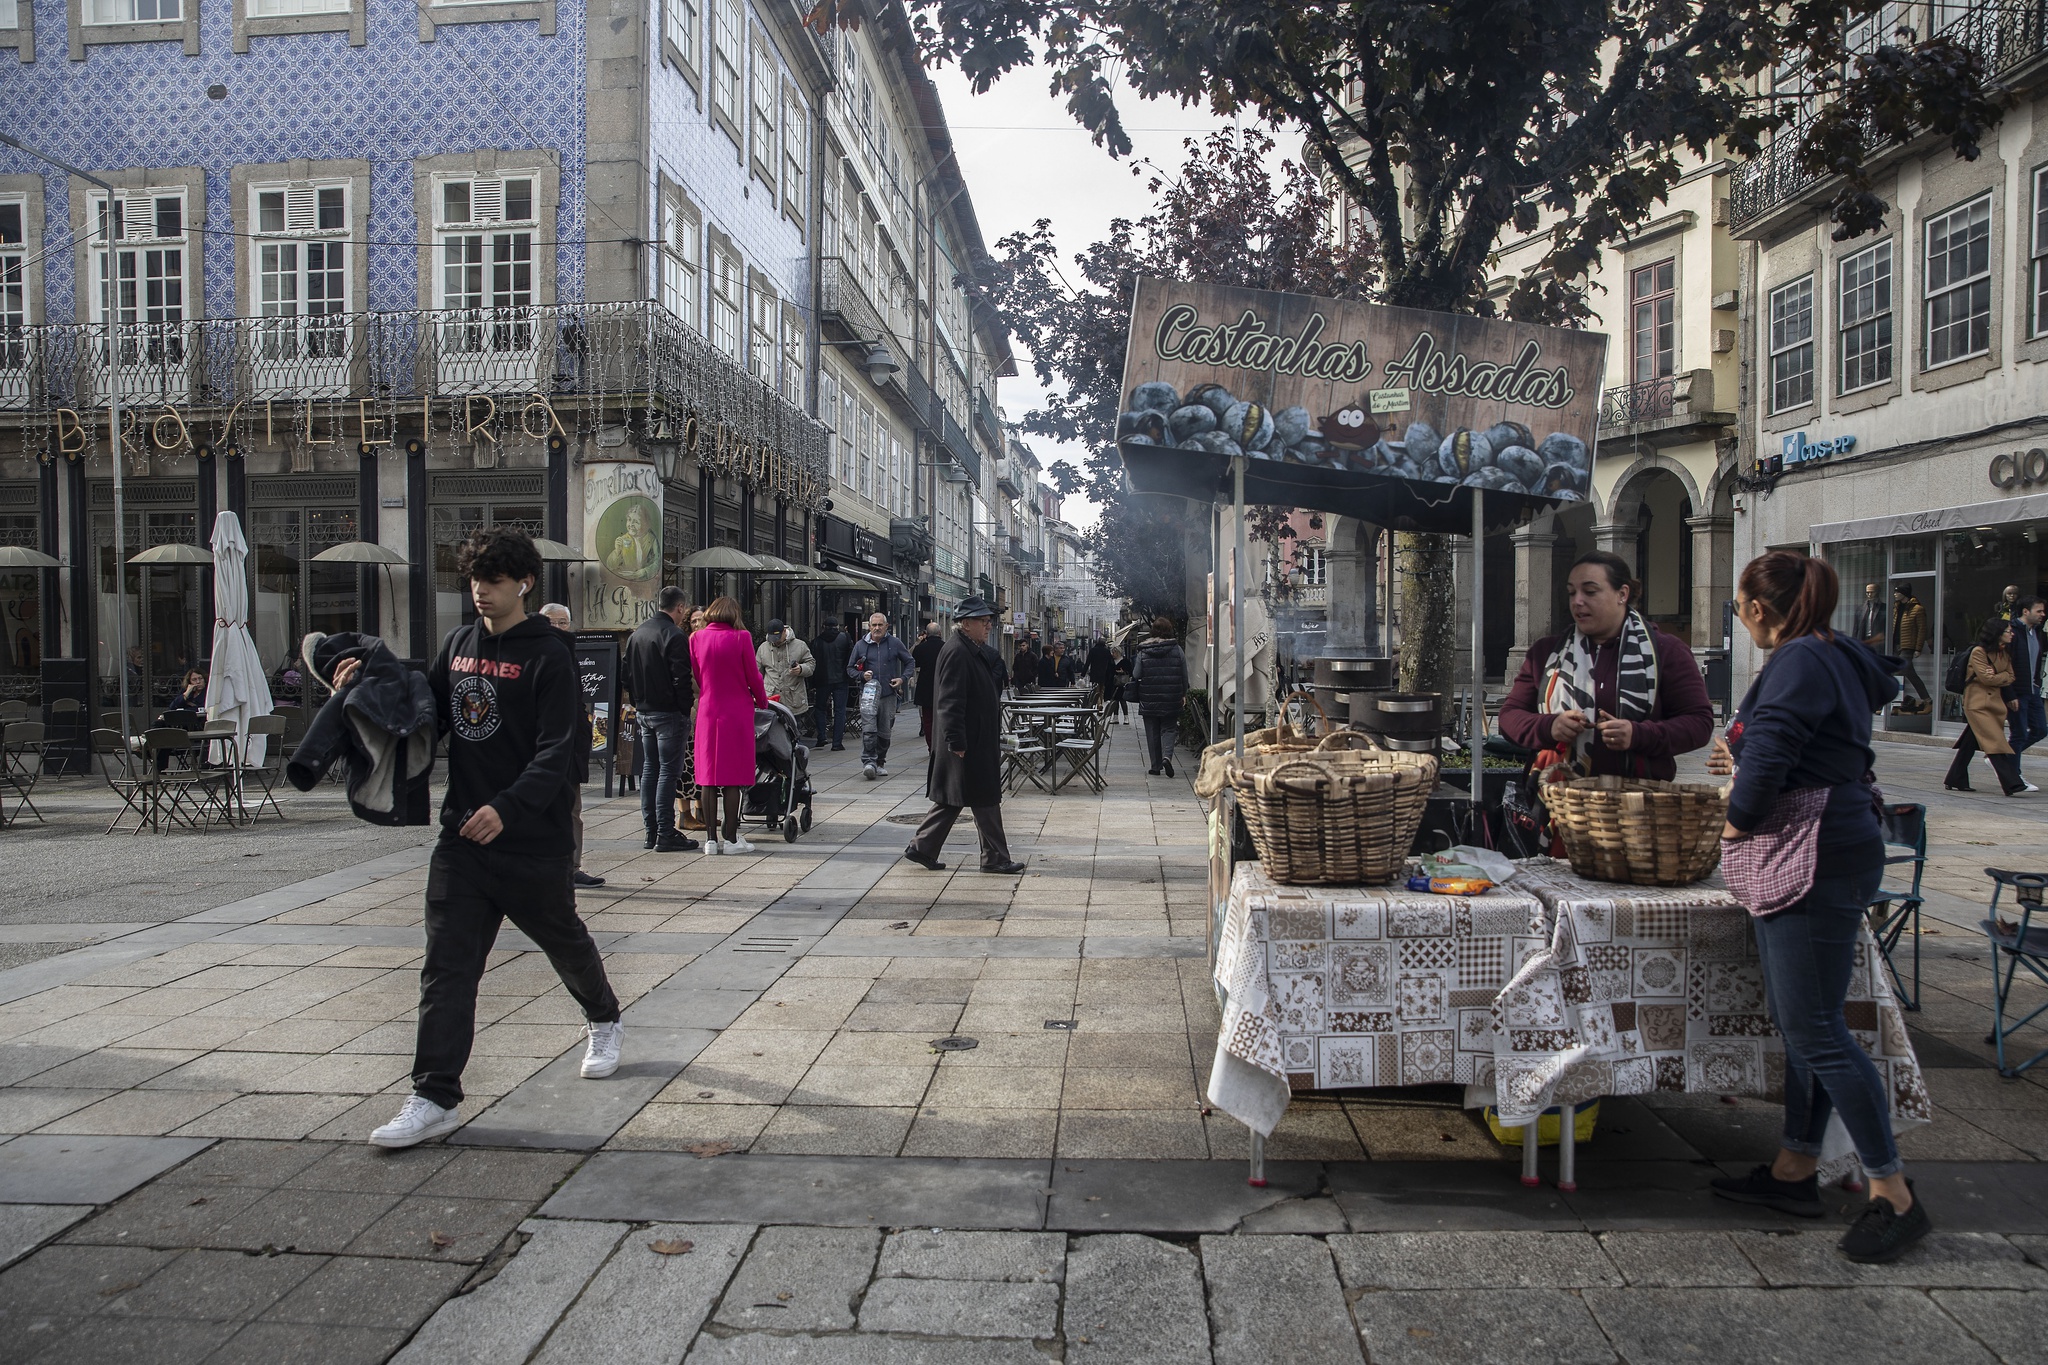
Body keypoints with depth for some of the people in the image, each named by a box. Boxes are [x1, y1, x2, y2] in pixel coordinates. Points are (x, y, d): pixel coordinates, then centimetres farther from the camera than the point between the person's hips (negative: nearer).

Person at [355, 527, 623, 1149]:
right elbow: (431, 713, 18)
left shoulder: (549, 654, -12)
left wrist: (508, 807, -32)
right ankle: (435, 1098, 4)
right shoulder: (458, 644, 10)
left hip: (534, 839, -5)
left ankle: (604, 1022, 43)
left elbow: (556, 751, -19)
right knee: (447, 963, -1)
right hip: (462, 833, 5)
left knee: (563, 940, 16)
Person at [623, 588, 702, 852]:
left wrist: (639, 699, 19)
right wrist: (687, 706, -9)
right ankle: (666, 834, -5)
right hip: (669, 712, -8)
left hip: (644, 711, 8)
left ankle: (651, 830, 17)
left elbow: (625, 672, 15)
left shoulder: (636, 634, 11)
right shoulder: (675, 636, -15)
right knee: (669, 771, -6)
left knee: (649, 769, 13)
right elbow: (681, 679, -20)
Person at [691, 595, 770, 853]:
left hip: (707, 712, 3)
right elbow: (753, 676, -3)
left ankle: (711, 838, 9)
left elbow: (696, 677, 9)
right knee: (734, 776, 1)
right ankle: (730, 838, 3)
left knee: (708, 774, 7)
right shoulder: (740, 638, -8)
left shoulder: (697, 638, 2)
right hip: (737, 713, -3)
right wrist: (762, 700, 14)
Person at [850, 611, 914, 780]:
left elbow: (910, 662, 14)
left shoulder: (895, 643, 5)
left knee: (885, 732, 9)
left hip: (889, 694, 1)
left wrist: (903, 678, -2)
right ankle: (868, 761, -18)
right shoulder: (861, 645, 6)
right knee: (868, 729, -16)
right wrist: (862, 675, -7)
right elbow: (850, 669, 14)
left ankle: (880, 762, 21)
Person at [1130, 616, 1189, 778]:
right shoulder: (1177, 649, -3)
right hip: (1171, 699, 0)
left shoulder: (1143, 651, -4)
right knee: (1168, 729, 8)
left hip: (1149, 699, 0)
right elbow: (1185, 675, 1)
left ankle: (1156, 766, 13)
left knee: (1152, 733, 9)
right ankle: (1167, 756, -17)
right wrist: (1184, 694, 14)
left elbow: (1136, 675, -3)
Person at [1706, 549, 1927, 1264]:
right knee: (1799, 1022, 15)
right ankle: (1795, 1170, 25)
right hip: (1815, 857, 11)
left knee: (1814, 1030, -5)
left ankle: (1893, 1192, 6)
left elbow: (1770, 751, -27)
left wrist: (1740, 818, -12)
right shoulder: (1832, 659, 16)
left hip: (1820, 862, -11)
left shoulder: (1801, 661, -16)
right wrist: (1746, 770, 31)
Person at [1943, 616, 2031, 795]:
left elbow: (2010, 677, 10)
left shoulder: (2005, 653, 13)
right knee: (1996, 743, -12)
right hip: (1978, 702, -8)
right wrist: (2003, 676, 1)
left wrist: (1997, 676, -8)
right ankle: (2013, 785, -16)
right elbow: (1986, 678, -15)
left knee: (1970, 742, 10)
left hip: (1995, 700, 8)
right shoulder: (1978, 652, -12)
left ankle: (1955, 781, 16)